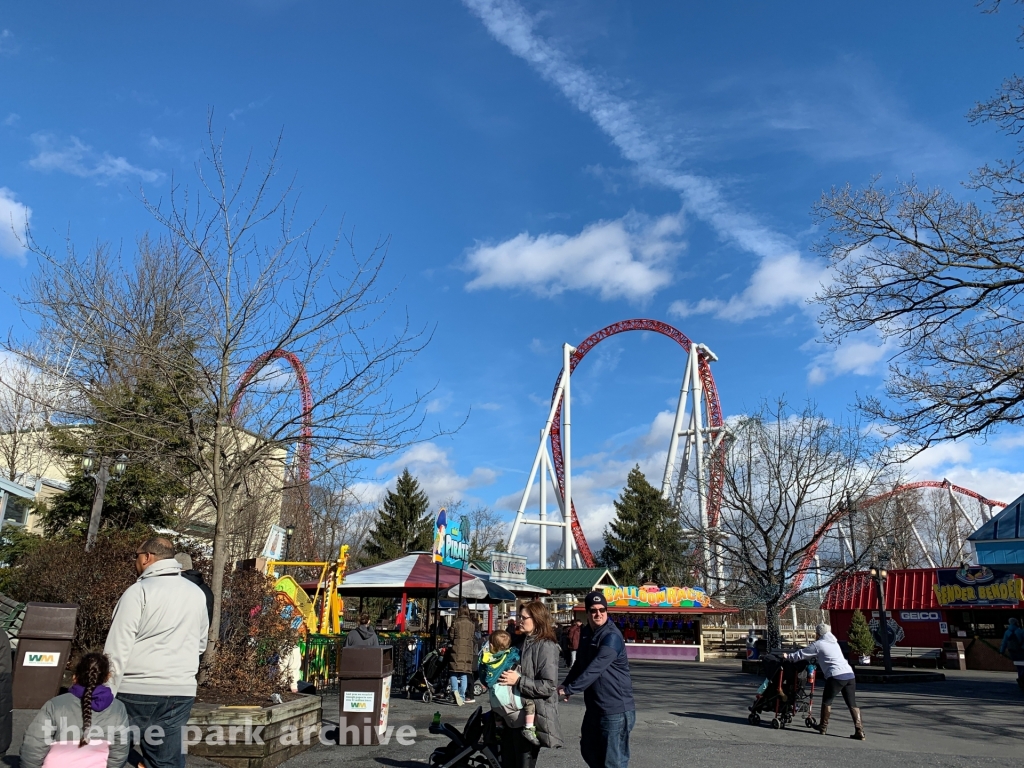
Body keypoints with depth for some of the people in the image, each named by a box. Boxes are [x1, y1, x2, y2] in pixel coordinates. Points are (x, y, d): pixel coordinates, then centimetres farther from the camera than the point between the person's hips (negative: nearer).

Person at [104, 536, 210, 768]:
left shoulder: (139, 591, -7)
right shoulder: (197, 594, 9)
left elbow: (117, 649, -10)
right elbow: (201, 643, 18)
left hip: (136, 690, -4)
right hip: (182, 691, 4)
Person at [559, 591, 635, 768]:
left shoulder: (612, 637, -20)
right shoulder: (586, 633, 8)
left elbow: (594, 669, -27)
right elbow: (579, 664, 17)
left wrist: (569, 690, -26)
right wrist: (565, 685, 2)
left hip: (615, 709, -9)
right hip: (594, 708, 9)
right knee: (589, 751, 21)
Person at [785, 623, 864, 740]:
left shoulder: (818, 644, 4)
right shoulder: (834, 643, 25)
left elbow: (801, 654, 9)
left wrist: (788, 656, 24)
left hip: (836, 676, -7)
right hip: (850, 674, 7)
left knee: (827, 701, 10)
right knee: (852, 704, 6)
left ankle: (823, 727, 19)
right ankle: (859, 731, -1)